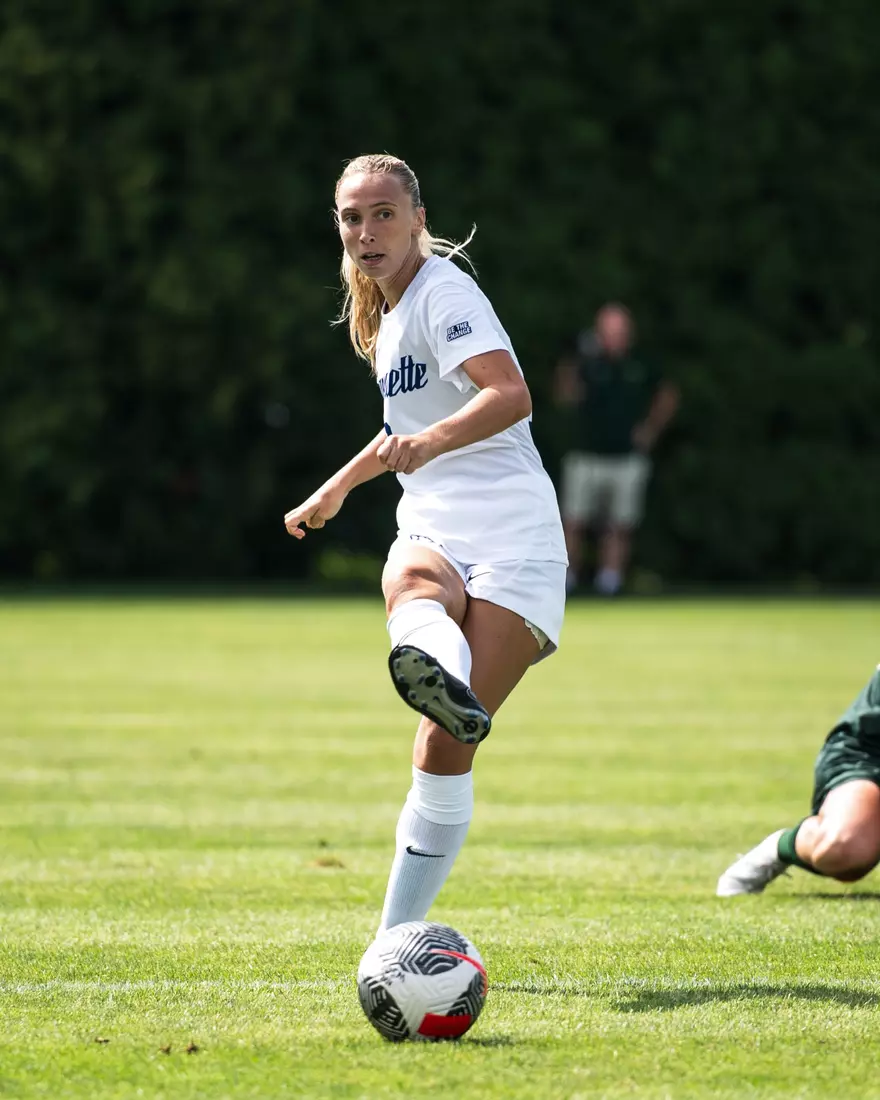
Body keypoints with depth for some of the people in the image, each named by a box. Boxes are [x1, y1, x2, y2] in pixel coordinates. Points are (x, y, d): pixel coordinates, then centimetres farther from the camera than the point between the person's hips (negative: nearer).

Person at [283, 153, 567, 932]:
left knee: (444, 752, -15)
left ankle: (395, 938, -10)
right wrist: (341, 485, 52)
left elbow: (510, 395, -25)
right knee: (411, 582, -35)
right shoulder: (389, 314, 20)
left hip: (514, 546, -6)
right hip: (434, 539, 7)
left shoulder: (444, 292, -6)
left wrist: (428, 444, -42)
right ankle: (438, 672, -67)